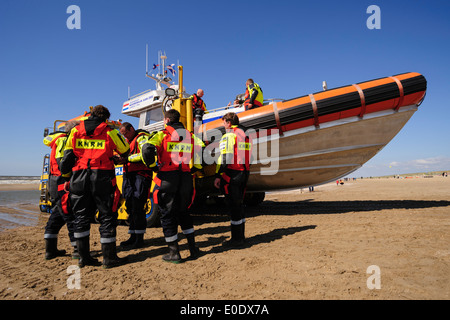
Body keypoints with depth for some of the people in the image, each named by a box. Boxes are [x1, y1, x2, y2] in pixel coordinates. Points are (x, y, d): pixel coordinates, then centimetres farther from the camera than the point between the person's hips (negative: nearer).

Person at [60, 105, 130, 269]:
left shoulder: (75, 131, 11)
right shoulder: (110, 132, 1)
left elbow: (67, 157, 10)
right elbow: (125, 152, 10)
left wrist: (65, 175, 20)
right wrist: (113, 156, 30)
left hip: (79, 177, 4)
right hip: (102, 177, -3)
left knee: (81, 217, 13)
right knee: (107, 217, 3)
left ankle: (83, 256, 18)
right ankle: (109, 258, 7)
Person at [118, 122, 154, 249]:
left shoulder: (142, 137, -3)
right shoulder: (128, 141, 24)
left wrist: (127, 158, -18)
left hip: (141, 175, -9)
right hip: (129, 176, 9)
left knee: (137, 207, -9)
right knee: (130, 207, 8)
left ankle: (139, 239, -2)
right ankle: (133, 236, 17)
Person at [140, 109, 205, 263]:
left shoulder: (162, 135, 0)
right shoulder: (190, 136, 13)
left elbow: (147, 149, -17)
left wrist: (152, 166, -3)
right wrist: (194, 169, 9)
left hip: (168, 178, -4)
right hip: (186, 179, 5)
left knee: (167, 215, 8)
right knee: (183, 212, 20)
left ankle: (174, 253, 13)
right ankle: (193, 248, 19)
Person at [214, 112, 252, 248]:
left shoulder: (229, 135, -8)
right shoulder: (246, 135, 17)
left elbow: (225, 156, -16)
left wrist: (218, 175, -15)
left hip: (232, 173, -8)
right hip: (244, 172, 8)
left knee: (233, 205, -3)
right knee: (239, 204, 15)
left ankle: (236, 238, 2)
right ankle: (241, 236, 21)